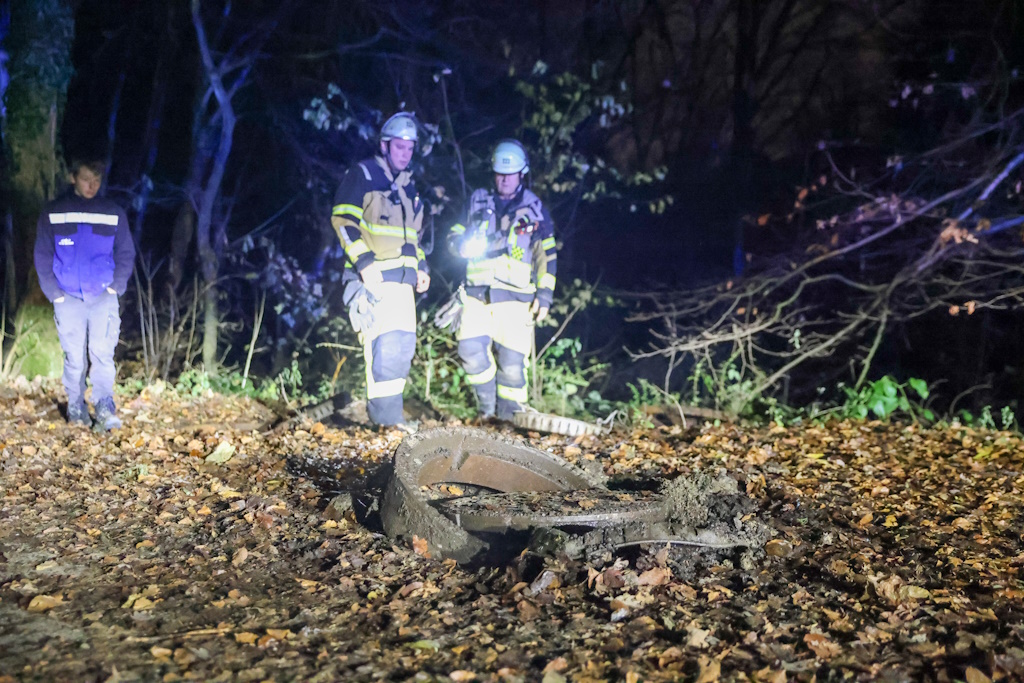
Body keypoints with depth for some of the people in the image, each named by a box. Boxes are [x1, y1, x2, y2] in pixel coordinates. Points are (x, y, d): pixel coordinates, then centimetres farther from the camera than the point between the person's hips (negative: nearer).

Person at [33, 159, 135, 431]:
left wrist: (115, 287, -3)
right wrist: (55, 294, -1)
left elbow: (126, 254, 8)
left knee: (102, 353, -11)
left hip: (104, 297, 0)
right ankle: (76, 410, 12)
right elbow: (42, 256, 5)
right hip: (68, 297, 0)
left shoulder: (114, 214, 4)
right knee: (74, 357, 2)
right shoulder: (53, 213, 3)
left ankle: (105, 410, -15)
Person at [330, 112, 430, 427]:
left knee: (403, 343, 5)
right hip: (372, 277, -8)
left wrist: (420, 267, 14)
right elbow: (343, 220, -11)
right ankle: (384, 414, -11)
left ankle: (390, 412, 14)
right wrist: (365, 263, -19)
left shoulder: (408, 185, 19)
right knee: (385, 341, -15)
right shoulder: (361, 175, -3)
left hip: (402, 278, 8)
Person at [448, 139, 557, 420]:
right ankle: (487, 409, 5)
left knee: (511, 360, -6)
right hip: (477, 293, 2)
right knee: (471, 349, -14)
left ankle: (509, 416, 9)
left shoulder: (534, 209, 8)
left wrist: (544, 294, 1)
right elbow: (454, 236, 16)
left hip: (514, 295, -2)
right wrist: (464, 244, -9)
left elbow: (547, 255, 9)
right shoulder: (478, 201, 12)